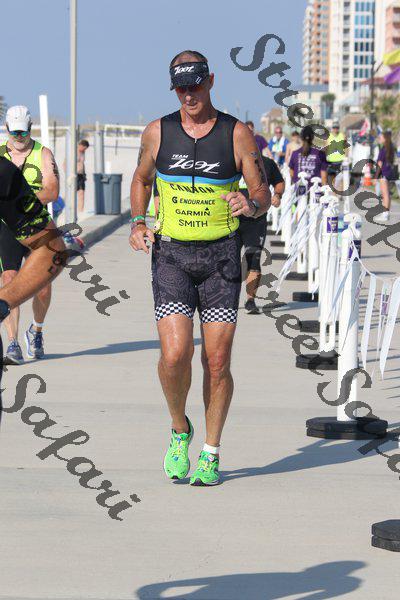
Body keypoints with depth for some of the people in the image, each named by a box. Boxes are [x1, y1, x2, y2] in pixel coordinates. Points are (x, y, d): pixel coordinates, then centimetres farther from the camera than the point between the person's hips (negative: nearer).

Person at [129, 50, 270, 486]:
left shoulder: (238, 134, -2)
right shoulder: (157, 133, 3)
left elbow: (263, 194, 2)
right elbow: (141, 179, 20)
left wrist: (250, 204, -21)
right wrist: (138, 223, 4)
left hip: (220, 255, 0)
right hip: (171, 254, 0)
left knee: (216, 362, 0)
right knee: (175, 356, -14)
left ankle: (211, 453, 16)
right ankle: (179, 431, 13)